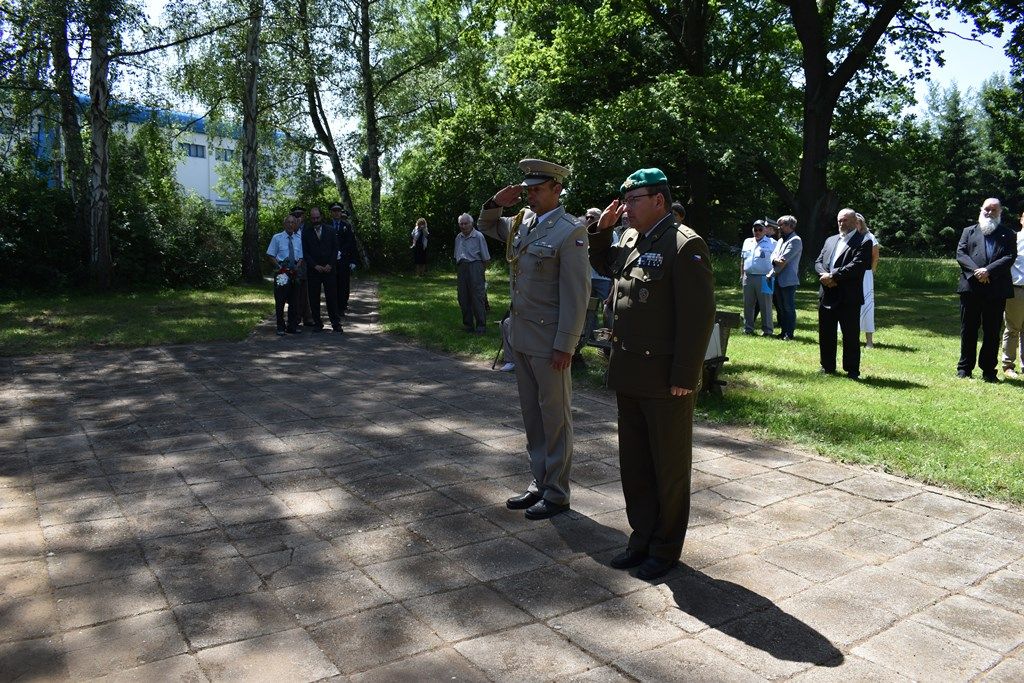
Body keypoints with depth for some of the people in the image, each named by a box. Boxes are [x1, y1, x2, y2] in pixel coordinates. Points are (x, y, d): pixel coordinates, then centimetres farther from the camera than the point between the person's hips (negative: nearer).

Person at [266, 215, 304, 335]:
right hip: (281, 272, -4)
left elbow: (301, 258, 12)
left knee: (294, 301, 9)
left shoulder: (298, 239, 12)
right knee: (280, 301, -2)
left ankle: (293, 326, 19)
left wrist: (297, 266, -8)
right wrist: (279, 266, -12)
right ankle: (280, 328, 6)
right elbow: (270, 255, 0)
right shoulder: (277, 238, 0)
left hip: (294, 272, 4)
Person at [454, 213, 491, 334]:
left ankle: (481, 325, -4)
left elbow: (486, 258, -1)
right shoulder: (458, 237, 16)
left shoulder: (478, 236, -2)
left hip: (474, 266, -6)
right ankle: (468, 324, 16)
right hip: (461, 268, 6)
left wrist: (482, 270, -2)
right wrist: (457, 270, 13)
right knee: (463, 298, 7)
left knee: (477, 297, -8)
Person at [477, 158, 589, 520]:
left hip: (549, 343, -8)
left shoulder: (570, 232, -12)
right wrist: (497, 202, 7)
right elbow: (486, 226, 28)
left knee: (555, 418, 4)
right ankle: (539, 484, 28)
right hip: (521, 337, 8)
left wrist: (564, 345, -19)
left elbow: (576, 294, -16)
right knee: (532, 416, 15)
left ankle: (556, 493, 16)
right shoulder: (521, 222, 10)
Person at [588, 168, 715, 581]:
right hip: (629, 376, 8)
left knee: (670, 469, 9)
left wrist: (684, 377, -19)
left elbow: (699, 316, -18)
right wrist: (602, 229, 12)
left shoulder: (685, 245, -14)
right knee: (633, 465, 16)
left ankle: (666, 548, 24)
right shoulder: (630, 240, 11)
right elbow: (603, 264, 31)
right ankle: (642, 538, 31)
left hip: (666, 381, -8)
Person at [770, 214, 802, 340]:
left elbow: (784, 260, -14)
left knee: (789, 307, -5)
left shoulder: (795, 240, -8)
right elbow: (773, 255, 10)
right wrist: (776, 260, -14)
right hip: (778, 280, 8)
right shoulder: (780, 241, 20)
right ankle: (784, 331, 19)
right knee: (781, 307, 12)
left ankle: (789, 333, -2)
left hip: (789, 280, -8)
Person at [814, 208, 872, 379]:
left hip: (849, 298, -6)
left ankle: (852, 370, 10)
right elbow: (818, 262, 11)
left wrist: (833, 276, -17)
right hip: (827, 295, 6)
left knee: (851, 336, 1)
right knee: (825, 333, 12)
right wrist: (824, 275, -10)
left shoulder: (863, 242, -4)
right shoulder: (830, 240, 16)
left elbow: (857, 266, -16)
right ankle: (827, 367, 23)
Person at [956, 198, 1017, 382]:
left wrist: (989, 270, -16)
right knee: (968, 329, 4)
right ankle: (964, 368, 11)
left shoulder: (1007, 234, 12)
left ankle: (988, 370, 9)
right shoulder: (969, 231, 14)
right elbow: (960, 254, 1)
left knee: (992, 331, 3)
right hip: (971, 288, 0)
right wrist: (975, 271, -14)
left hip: (997, 289, 0)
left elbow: (1010, 257, -1)